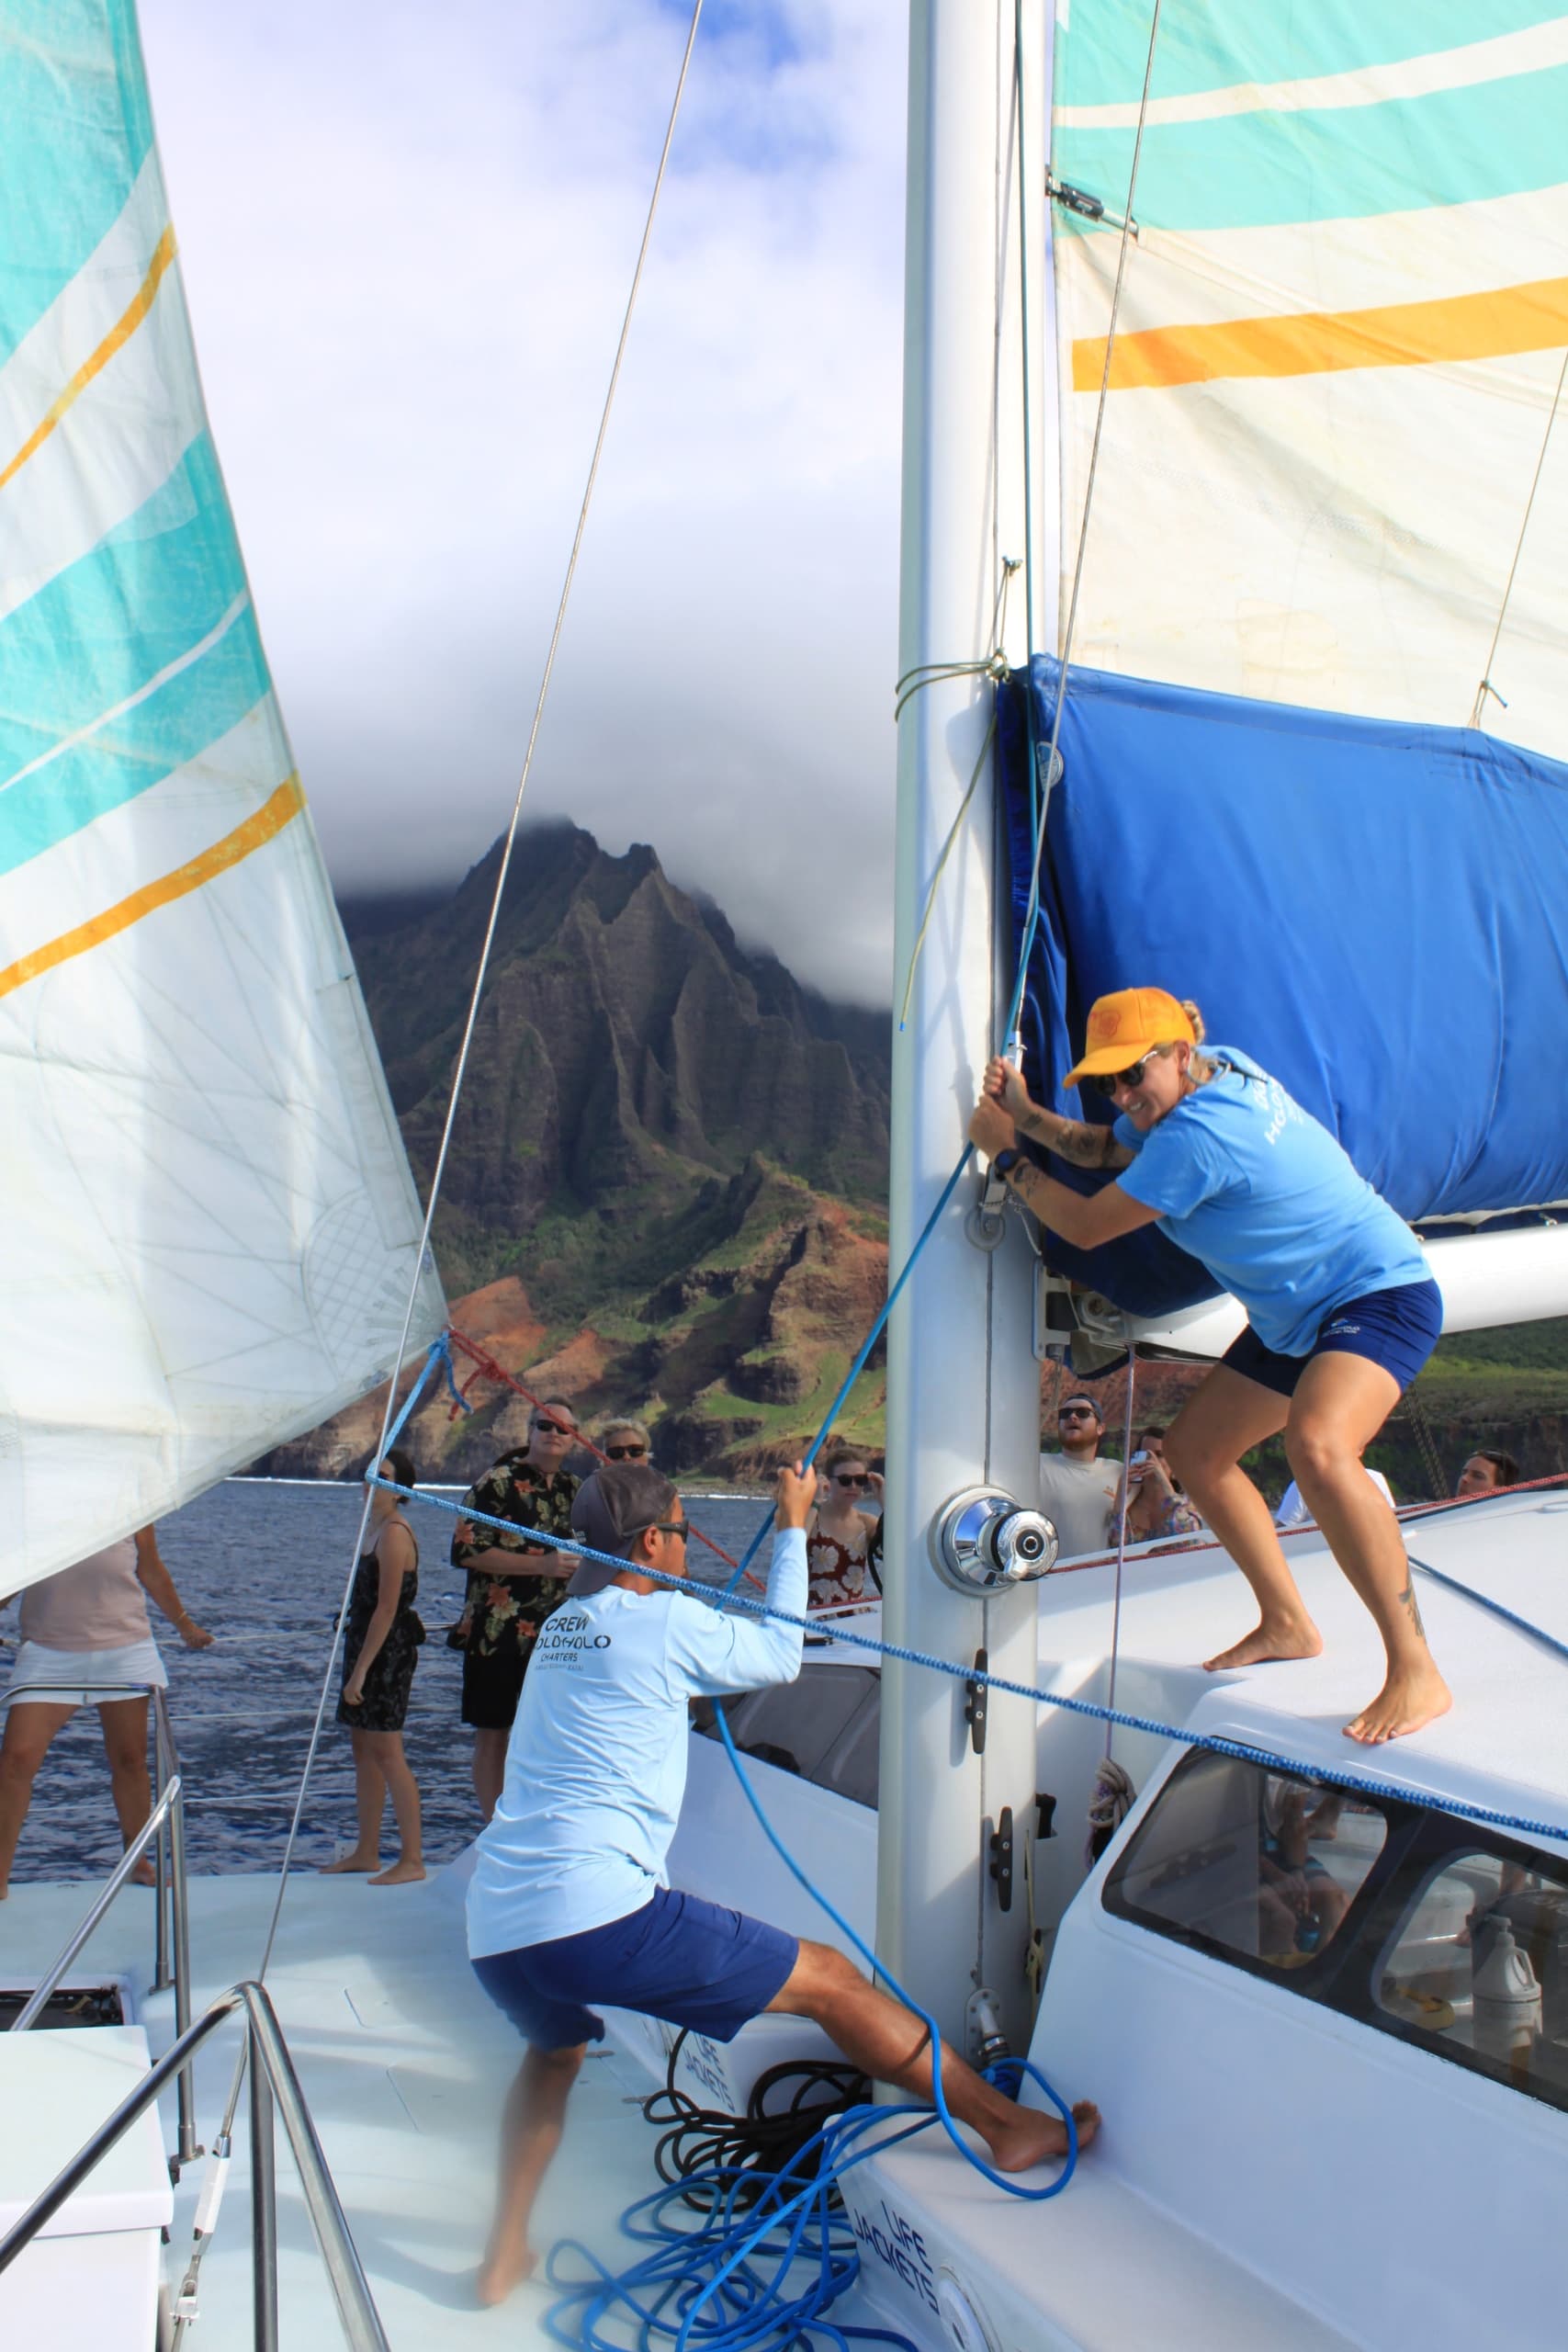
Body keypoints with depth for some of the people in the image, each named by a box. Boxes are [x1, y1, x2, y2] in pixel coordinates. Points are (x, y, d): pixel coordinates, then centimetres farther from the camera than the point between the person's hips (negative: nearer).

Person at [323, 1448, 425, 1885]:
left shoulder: (394, 1534, -16)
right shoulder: (376, 1528, 14)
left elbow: (386, 1609, -20)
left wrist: (360, 1668, -21)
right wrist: (356, 1664, 18)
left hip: (387, 1651, -10)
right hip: (366, 1647, 10)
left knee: (386, 1753, -7)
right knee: (363, 1750, 14)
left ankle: (412, 1859, -2)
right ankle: (367, 1852, 24)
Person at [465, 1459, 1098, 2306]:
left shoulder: (562, 1625, 19)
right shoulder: (665, 1619, -4)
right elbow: (779, 1657, 13)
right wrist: (793, 1531, 22)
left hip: (493, 1930, 8)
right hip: (599, 1916, -8)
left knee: (554, 2050, 39)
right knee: (831, 1980, 4)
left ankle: (504, 2256, 35)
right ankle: (1012, 2127, 11)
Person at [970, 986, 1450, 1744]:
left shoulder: (1200, 1134, -28)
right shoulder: (1218, 1071, 2)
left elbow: (1085, 1226, -17)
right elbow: (1108, 1151, 18)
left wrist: (1006, 1154, -5)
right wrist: (1028, 1116, 4)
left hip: (1382, 1296, -11)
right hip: (1299, 1316, 11)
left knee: (1317, 1447, -38)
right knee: (1194, 1450, 14)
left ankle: (1417, 1673, -27)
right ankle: (1286, 1624, 27)